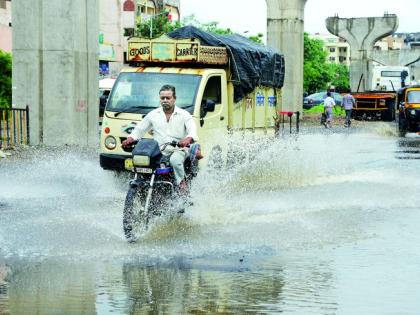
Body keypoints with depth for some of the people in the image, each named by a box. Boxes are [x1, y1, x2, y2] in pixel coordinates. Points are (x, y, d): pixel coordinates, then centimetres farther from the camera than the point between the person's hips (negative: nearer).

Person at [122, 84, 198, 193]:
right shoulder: (153, 114, 15)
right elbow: (139, 129, 19)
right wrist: (130, 139, -2)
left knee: (175, 160, -37)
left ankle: (182, 182, -12)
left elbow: (192, 130, -9)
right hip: (158, 151, 3)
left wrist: (188, 139, -33)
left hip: (178, 150, -3)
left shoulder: (184, 115, 6)